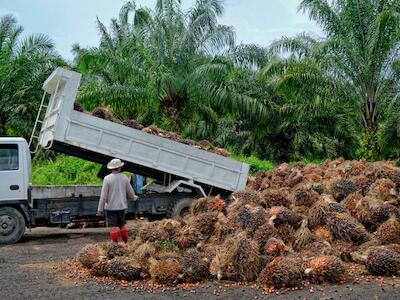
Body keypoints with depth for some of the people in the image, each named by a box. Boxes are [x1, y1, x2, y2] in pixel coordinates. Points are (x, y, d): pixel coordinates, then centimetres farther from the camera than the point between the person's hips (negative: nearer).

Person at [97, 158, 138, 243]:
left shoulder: (107, 179, -12)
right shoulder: (124, 178, -1)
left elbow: (103, 196, -13)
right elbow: (131, 193, 9)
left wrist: (100, 209, -5)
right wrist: (134, 198, 32)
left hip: (110, 207, -4)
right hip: (122, 206, 4)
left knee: (113, 227, 2)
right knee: (122, 225, 18)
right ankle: (126, 242, 24)